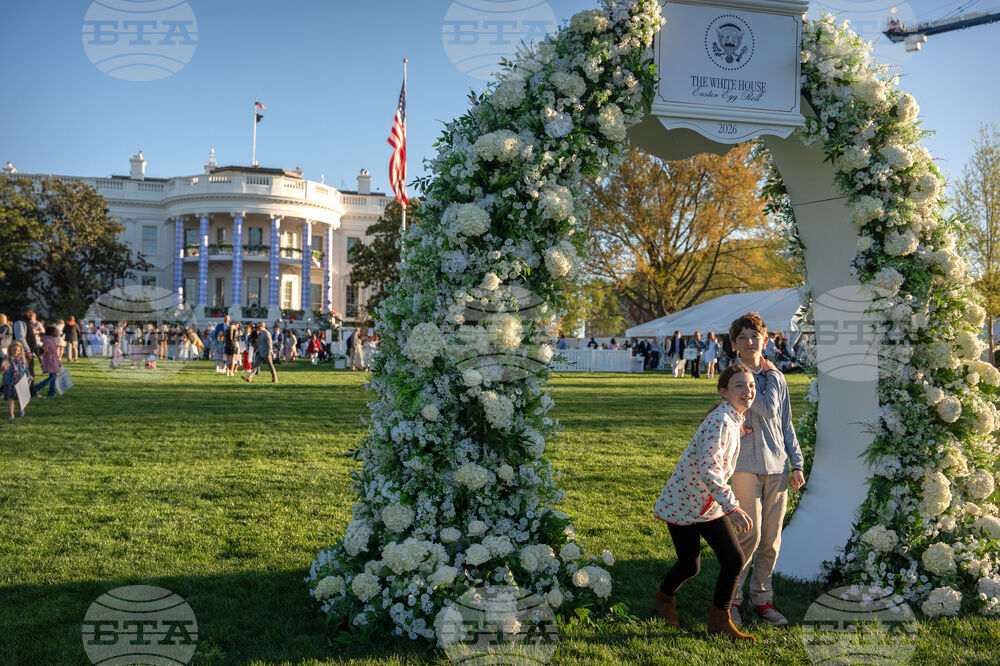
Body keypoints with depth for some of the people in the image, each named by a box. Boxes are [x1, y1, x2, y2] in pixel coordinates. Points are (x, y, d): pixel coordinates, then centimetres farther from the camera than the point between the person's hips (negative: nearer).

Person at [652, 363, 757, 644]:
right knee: (690, 565, 6)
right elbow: (708, 469, -34)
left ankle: (719, 620, 17)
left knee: (734, 559, 0)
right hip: (683, 503, -8)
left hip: (710, 505, 8)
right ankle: (664, 598, 37)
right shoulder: (720, 421, -25)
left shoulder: (734, 419, 3)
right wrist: (733, 507, -38)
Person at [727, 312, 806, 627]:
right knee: (749, 536, -6)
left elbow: (785, 424, 17)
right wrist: (769, 377, -2)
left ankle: (762, 599, 20)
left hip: (776, 467, 5)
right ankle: (731, 599, 8)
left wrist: (796, 463, 13)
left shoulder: (777, 378, 13)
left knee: (771, 539, 8)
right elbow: (767, 409, -15)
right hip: (746, 466, -5)